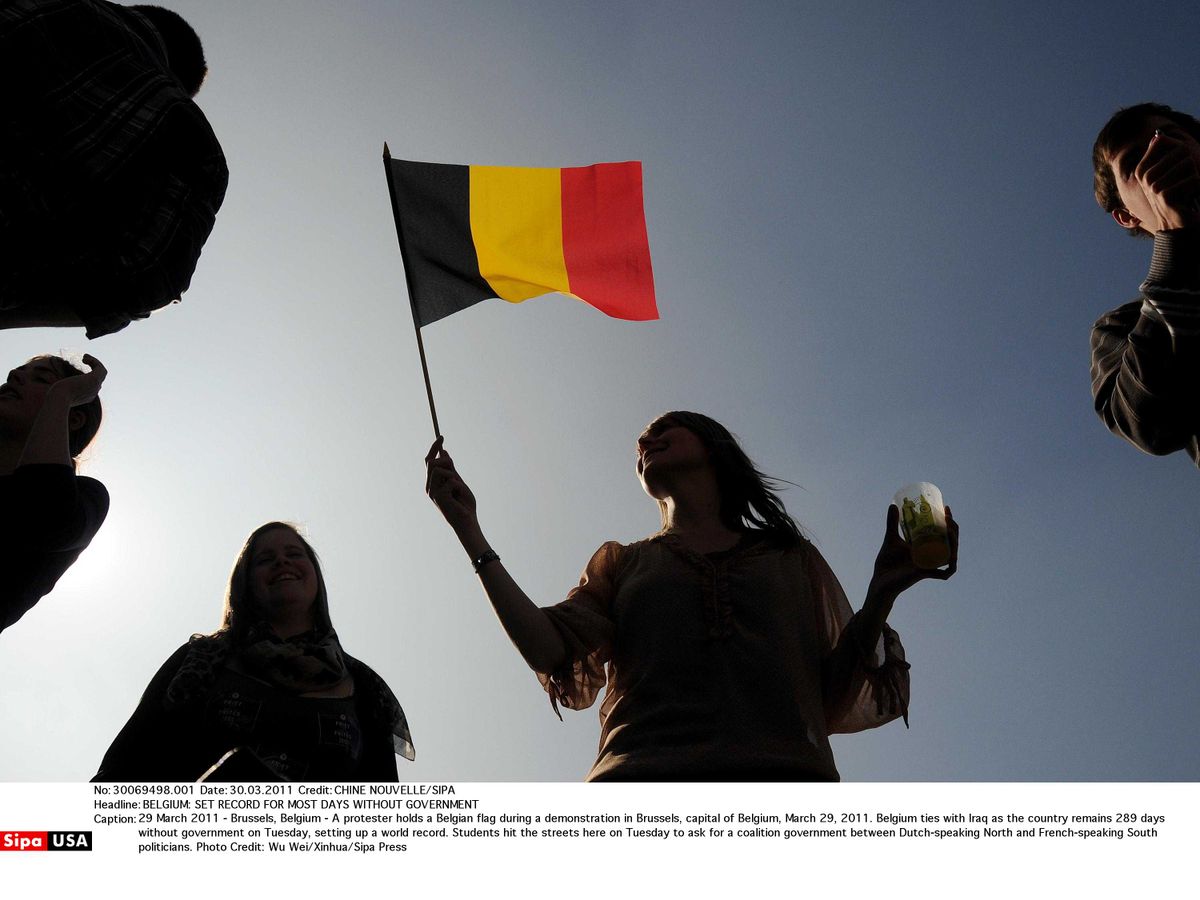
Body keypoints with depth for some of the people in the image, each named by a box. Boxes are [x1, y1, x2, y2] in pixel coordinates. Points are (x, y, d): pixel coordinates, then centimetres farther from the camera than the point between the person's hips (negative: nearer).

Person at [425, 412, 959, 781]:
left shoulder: (792, 559, 25)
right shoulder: (621, 563, 27)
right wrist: (469, 529, 7)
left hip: (783, 774, 1)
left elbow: (835, 703, 15)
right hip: (645, 776, 0)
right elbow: (551, 653, 8)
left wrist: (882, 592, 1)